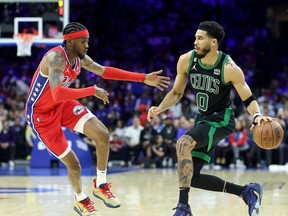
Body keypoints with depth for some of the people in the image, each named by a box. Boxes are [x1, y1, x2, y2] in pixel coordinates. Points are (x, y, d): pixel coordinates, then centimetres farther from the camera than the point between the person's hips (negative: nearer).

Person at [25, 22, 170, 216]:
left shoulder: (81, 58, -4)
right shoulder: (56, 57, -30)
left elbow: (103, 71, 12)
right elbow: (58, 94, -44)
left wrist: (144, 78, 9)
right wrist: (93, 91, -40)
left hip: (64, 105, 7)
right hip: (41, 114, -7)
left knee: (103, 134, -11)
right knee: (73, 164, -5)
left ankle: (101, 185, 9)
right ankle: (80, 200, 26)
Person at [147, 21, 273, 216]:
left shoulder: (229, 68, -22)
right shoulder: (187, 60, -9)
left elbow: (248, 99, -14)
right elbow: (177, 93, 5)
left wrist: (257, 115, -35)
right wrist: (160, 108, -12)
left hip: (221, 119, -7)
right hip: (203, 119, 7)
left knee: (183, 143, -33)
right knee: (191, 177, 3)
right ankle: (247, 192, 16)